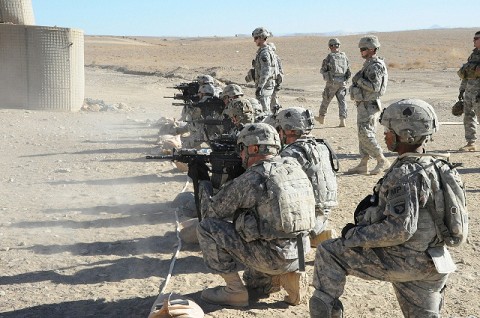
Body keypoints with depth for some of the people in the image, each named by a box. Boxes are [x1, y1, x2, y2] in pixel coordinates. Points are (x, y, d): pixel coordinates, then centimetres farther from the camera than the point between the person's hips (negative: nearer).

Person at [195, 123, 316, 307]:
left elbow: (210, 212, -2)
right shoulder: (294, 167, 6)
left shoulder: (250, 180, -14)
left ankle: (235, 291, 5)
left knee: (206, 227, 0)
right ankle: (287, 276, 16)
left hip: (272, 258, -7)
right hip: (299, 256, 8)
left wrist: (204, 181, 14)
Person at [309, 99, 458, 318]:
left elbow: (399, 230, -29)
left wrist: (355, 235, -18)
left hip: (404, 261, -9)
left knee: (327, 253, -4)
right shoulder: (429, 166, 7)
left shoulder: (406, 174, -23)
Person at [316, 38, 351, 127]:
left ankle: (321, 117, 25)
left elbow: (323, 70, -1)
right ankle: (342, 120, -9)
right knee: (342, 101, 3)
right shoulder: (344, 56, 6)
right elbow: (348, 72, 10)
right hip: (342, 82, 3)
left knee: (326, 100, 12)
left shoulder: (329, 57, -7)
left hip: (332, 82, -3)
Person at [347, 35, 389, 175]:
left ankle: (382, 161, -2)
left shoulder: (375, 66, -17)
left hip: (369, 105, -10)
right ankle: (363, 165, 14)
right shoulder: (369, 64, 15)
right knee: (363, 134, 10)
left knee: (366, 135, -11)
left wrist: (359, 80, -19)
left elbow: (374, 86, -26)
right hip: (363, 104, 10)